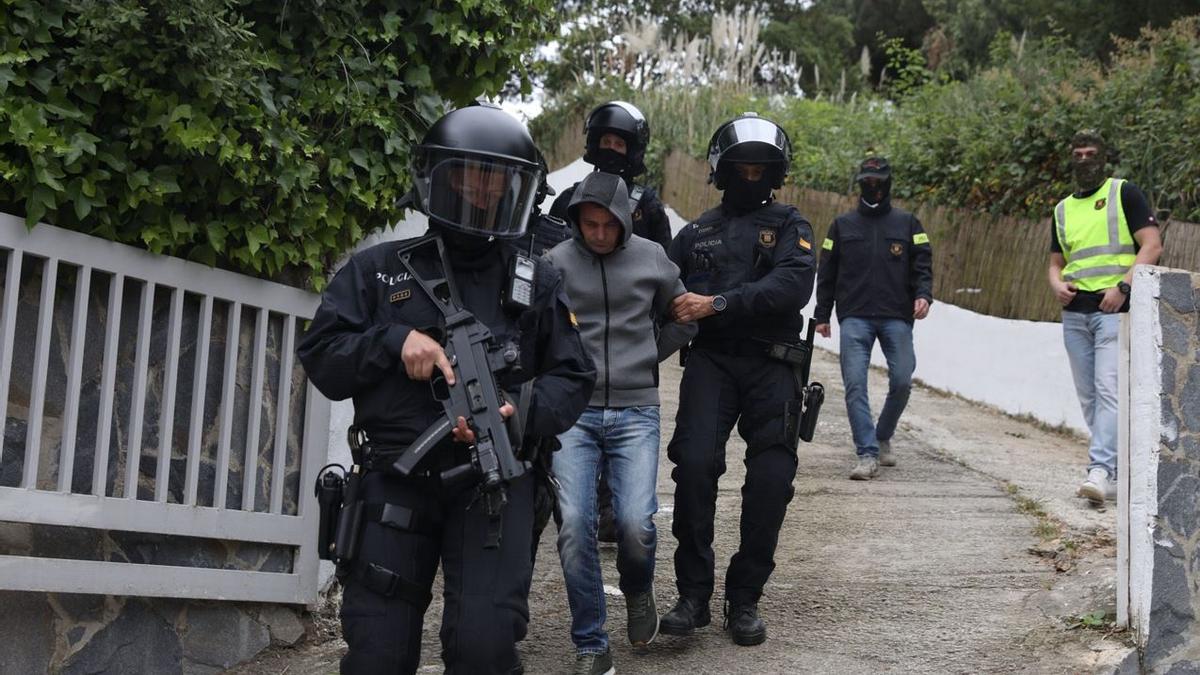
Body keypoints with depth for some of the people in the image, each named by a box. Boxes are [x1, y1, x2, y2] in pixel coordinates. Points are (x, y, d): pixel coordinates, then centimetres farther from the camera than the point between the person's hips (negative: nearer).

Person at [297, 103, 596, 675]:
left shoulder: (536, 283, 10)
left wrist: (521, 413, -13)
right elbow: (321, 358, 5)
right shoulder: (378, 270, 8)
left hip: (493, 482, 0)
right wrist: (394, 340, -13)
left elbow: (573, 379, 8)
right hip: (396, 482, 1)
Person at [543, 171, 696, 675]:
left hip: (636, 412, 1)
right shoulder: (556, 263, 0)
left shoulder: (651, 258, 6)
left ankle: (638, 590, 24)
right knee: (574, 524, -11)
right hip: (574, 413, 0)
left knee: (636, 523, -12)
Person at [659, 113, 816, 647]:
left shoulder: (789, 226, 9)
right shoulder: (696, 233, 18)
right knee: (695, 462, -18)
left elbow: (793, 285, -11)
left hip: (772, 365, 0)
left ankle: (745, 599, 10)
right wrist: (673, 307, -7)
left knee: (771, 478, -6)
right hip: (711, 360, 1)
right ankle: (693, 595, -9)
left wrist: (716, 303, -18)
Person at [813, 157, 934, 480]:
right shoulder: (842, 225, 14)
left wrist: (923, 295, -11)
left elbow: (922, 265, 8)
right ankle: (868, 454, -9)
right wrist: (822, 315, 11)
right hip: (854, 318, 0)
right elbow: (827, 273, 15)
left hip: (897, 317, 0)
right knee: (855, 384, -11)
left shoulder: (907, 223, 13)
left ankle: (883, 437, 20)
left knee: (902, 381, -5)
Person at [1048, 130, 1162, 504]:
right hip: (1075, 312, 6)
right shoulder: (1062, 210, 19)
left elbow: (1152, 245, -5)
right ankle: (1118, 474, 16)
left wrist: (1122, 285, -16)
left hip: (1114, 308, -6)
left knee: (1108, 390, -16)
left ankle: (1100, 471, -23)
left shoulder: (1124, 193, 3)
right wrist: (1057, 284, 1)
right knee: (1089, 398, 7)